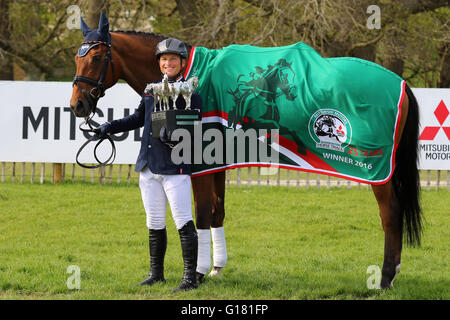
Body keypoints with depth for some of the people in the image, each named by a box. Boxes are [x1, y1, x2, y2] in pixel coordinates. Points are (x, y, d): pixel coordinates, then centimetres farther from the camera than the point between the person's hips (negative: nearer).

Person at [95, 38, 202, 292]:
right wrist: (110, 127, 19)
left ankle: (190, 278, -7)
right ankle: (156, 274, 25)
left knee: (184, 223, -9)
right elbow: (139, 118, 26)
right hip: (149, 167, 7)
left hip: (176, 167, -7)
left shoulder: (190, 93, -6)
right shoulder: (152, 90, 13)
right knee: (155, 223, 14)